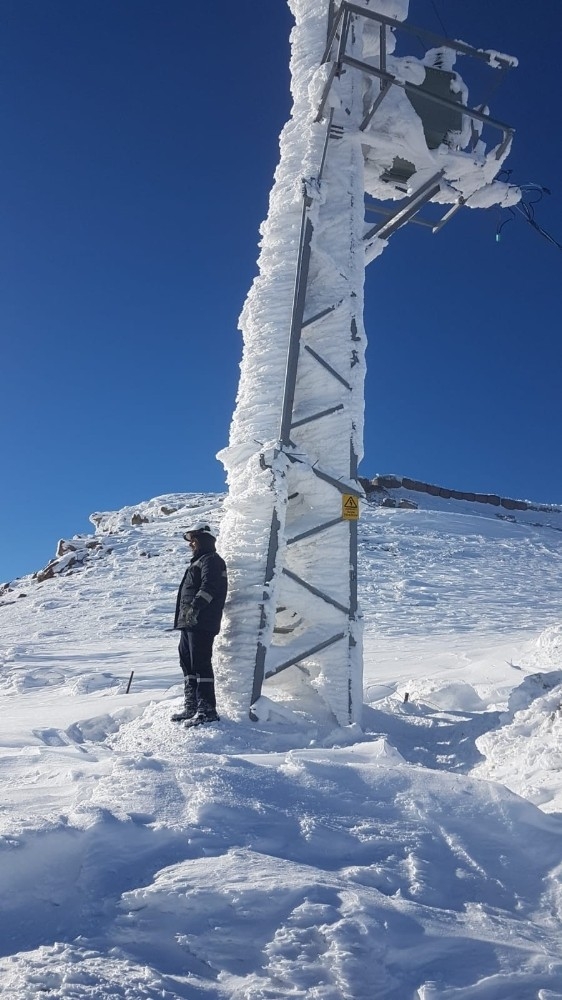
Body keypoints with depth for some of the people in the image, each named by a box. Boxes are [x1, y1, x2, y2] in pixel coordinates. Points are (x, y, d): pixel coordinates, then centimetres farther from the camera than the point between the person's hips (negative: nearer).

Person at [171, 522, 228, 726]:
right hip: (189, 623, 11)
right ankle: (191, 707, 24)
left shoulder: (211, 561, -8)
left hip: (201, 623, -11)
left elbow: (208, 587, -23)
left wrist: (195, 606, -34)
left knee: (200, 664, -11)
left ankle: (207, 710, -9)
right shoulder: (199, 561, 25)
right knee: (187, 663, 16)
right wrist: (183, 618, 24)